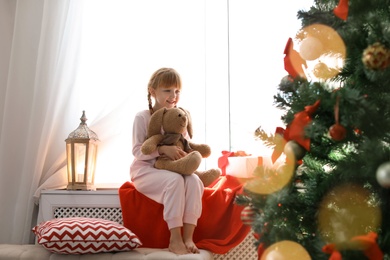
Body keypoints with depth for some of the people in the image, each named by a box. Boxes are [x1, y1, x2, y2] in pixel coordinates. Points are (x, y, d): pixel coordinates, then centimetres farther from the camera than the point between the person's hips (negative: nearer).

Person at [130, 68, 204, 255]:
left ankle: (188, 237, -27)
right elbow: (138, 151, -13)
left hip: (172, 169, 5)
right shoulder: (143, 117, -6)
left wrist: (185, 155, -12)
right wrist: (163, 149, -26)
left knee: (194, 181, -28)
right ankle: (175, 239, -29)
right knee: (175, 180, -36)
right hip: (145, 170, -4)